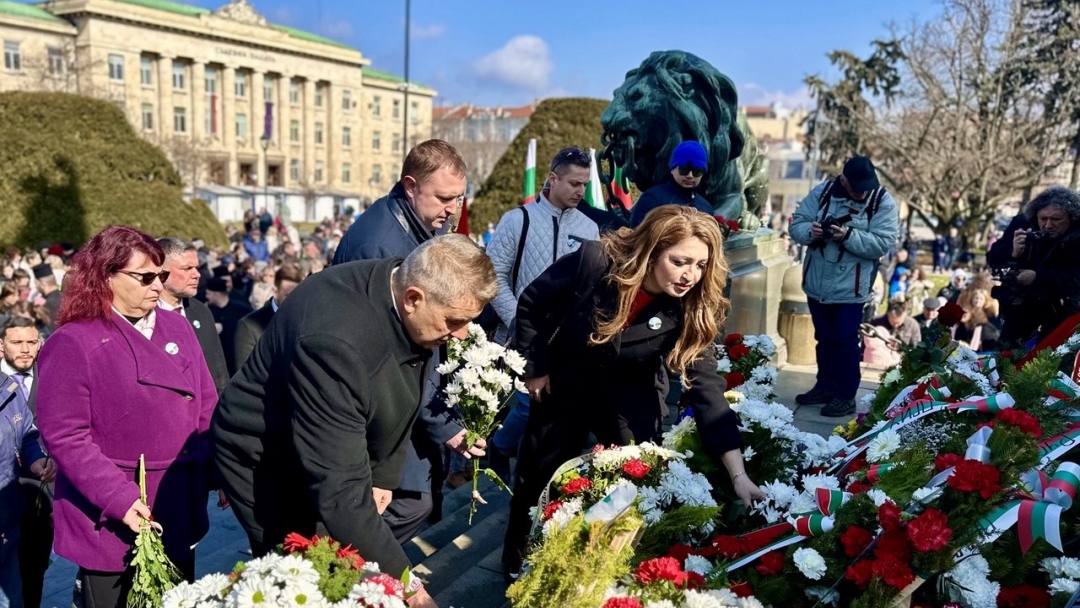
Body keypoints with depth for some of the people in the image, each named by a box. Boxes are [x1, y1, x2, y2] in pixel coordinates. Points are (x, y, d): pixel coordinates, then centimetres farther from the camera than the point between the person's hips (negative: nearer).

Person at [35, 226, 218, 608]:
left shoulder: (177, 328, 6)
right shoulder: (73, 342, -12)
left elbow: (206, 410, 9)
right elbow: (63, 435, -16)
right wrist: (119, 499, -22)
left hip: (178, 514, 6)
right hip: (112, 526, -5)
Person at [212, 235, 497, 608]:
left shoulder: (407, 300, -15)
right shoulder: (336, 338, -40)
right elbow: (341, 490, -40)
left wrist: (384, 474, -1)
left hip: (347, 450, 7)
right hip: (268, 461, -7)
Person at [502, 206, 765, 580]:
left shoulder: (692, 310, -25)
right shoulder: (595, 262, -31)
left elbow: (707, 389, -28)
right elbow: (531, 304, -15)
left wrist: (739, 475, -34)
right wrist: (535, 368, -9)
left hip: (630, 396, 1)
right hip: (564, 382, 0)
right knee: (538, 477, 15)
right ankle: (517, 564, 43)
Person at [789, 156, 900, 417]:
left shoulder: (883, 202, -10)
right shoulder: (822, 192, -2)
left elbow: (882, 243, -17)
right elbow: (796, 224, -1)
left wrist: (848, 236, -30)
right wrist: (810, 231, -24)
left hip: (850, 287, -4)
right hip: (817, 283, 4)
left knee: (845, 341, 3)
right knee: (824, 338, 17)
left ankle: (846, 395, 15)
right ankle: (825, 386, 32)